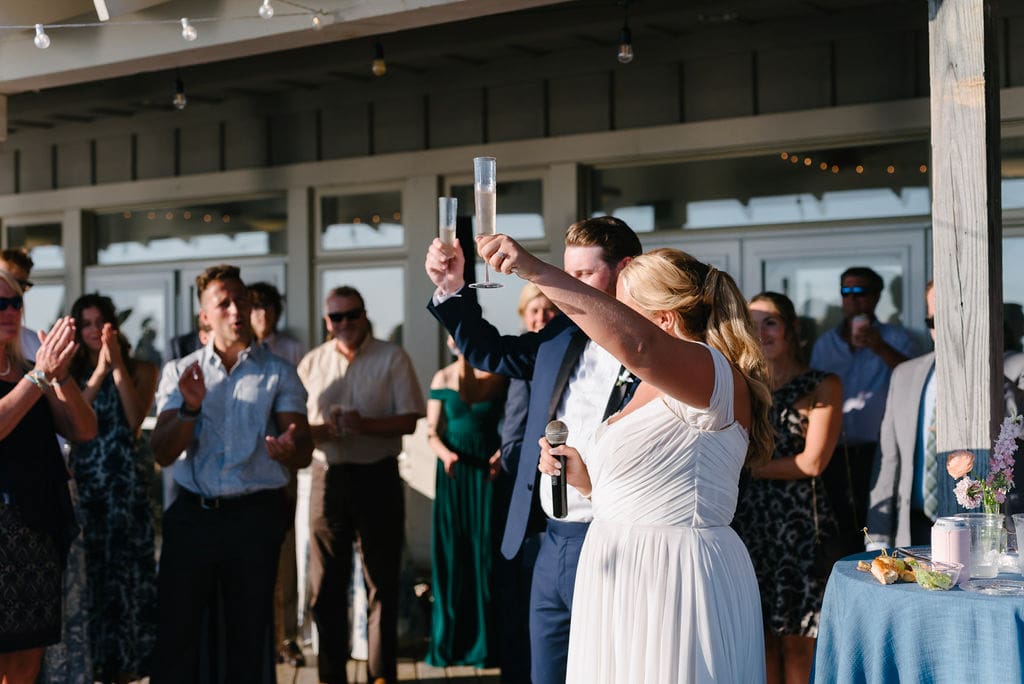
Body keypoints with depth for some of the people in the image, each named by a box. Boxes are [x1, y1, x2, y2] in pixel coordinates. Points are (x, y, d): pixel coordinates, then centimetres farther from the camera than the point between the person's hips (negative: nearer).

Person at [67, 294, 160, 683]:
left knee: (127, 574, -2)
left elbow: (135, 420, -8)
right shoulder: (70, 374, 11)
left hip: (127, 488, -1)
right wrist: (99, 372, -11)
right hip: (82, 486, 1)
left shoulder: (140, 371, 8)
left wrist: (118, 366, -11)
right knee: (86, 576, 0)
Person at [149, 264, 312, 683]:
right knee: (174, 632, 0)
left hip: (256, 517, 0)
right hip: (193, 513, 1)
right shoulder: (180, 372, 7)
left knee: (249, 634, 8)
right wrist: (190, 409, -19)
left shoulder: (278, 374, 4)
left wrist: (290, 447, -27)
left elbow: (304, 455, -3)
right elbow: (163, 453, -1)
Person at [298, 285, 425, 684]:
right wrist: (321, 430, -15)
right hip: (328, 476, 3)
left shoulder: (392, 358, 1)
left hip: (377, 476, -2)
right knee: (327, 582, 6)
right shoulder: (312, 363, 9)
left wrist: (365, 425, -20)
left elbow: (409, 420, -5)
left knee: (382, 580, 3)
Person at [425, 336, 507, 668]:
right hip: (453, 471, 1)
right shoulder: (442, 378, 5)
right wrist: (446, 454, -17)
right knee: (450, 553, 2)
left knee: (485, 552, 0)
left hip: (488, 470, -1)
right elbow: (432, 432, 2)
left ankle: (483, 642, 10)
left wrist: (503, 453, -18)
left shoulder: (500, 377, 2)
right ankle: (449, 643, 11)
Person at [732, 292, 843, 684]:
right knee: (762, 639, 6)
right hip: (748, 520, 4)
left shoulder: (822, 386, -1)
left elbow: (812, 462, -10)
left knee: (797, 645, -2)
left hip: (800, 521, -4)